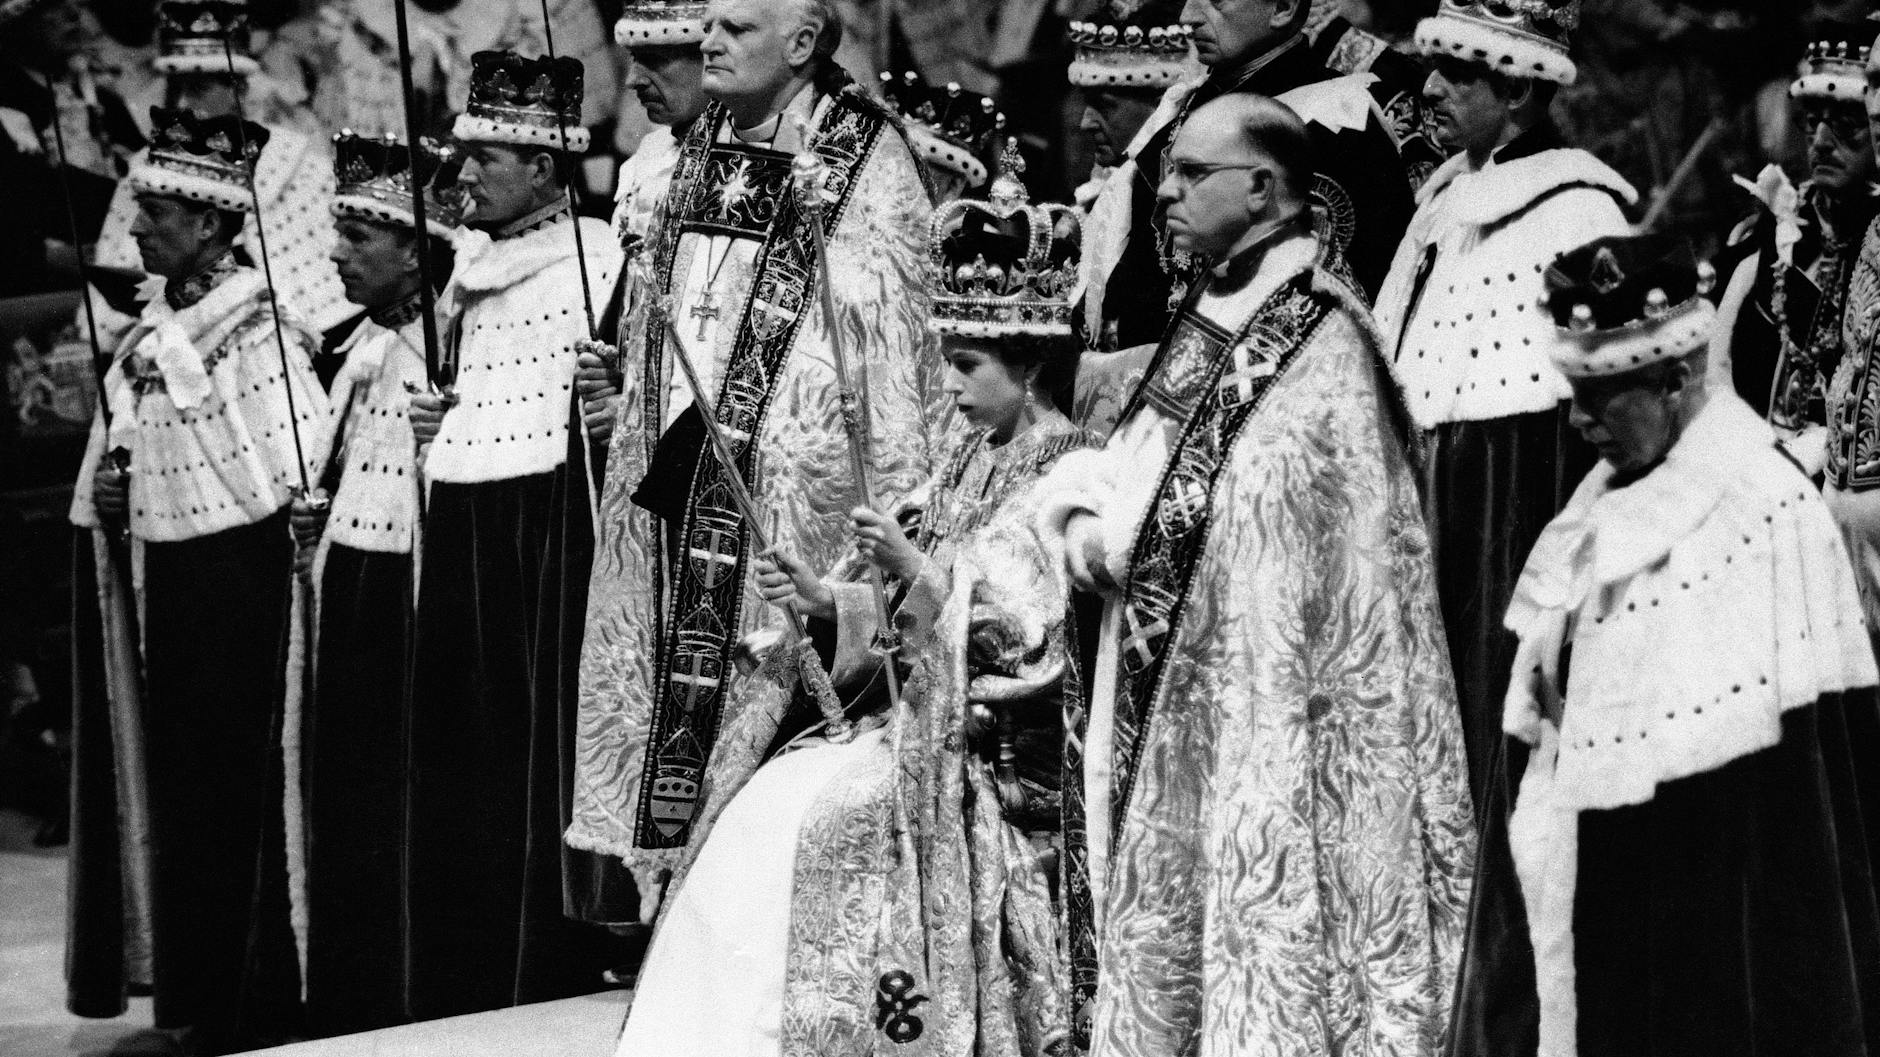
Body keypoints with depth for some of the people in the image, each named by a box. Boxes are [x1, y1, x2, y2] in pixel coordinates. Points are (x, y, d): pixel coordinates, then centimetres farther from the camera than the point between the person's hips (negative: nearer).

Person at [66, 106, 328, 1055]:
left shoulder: (255, 327, -15)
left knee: (236, 789, -2)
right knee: (181, 782, 13)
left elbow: (305, 466, -22)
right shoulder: (155, 325, 11)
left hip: (237, 578, -8)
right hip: (165, 579, 8)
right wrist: (109, 490, 2)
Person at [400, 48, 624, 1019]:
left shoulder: (597, 263, -7)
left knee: (531, 759, -6)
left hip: (545, 529, -8)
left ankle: (545, 995, 2)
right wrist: (423, 420, 8)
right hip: (454, 539, 8)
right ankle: (452, 1001, 19)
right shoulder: (469, 274, 17)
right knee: (450, 765, 10)